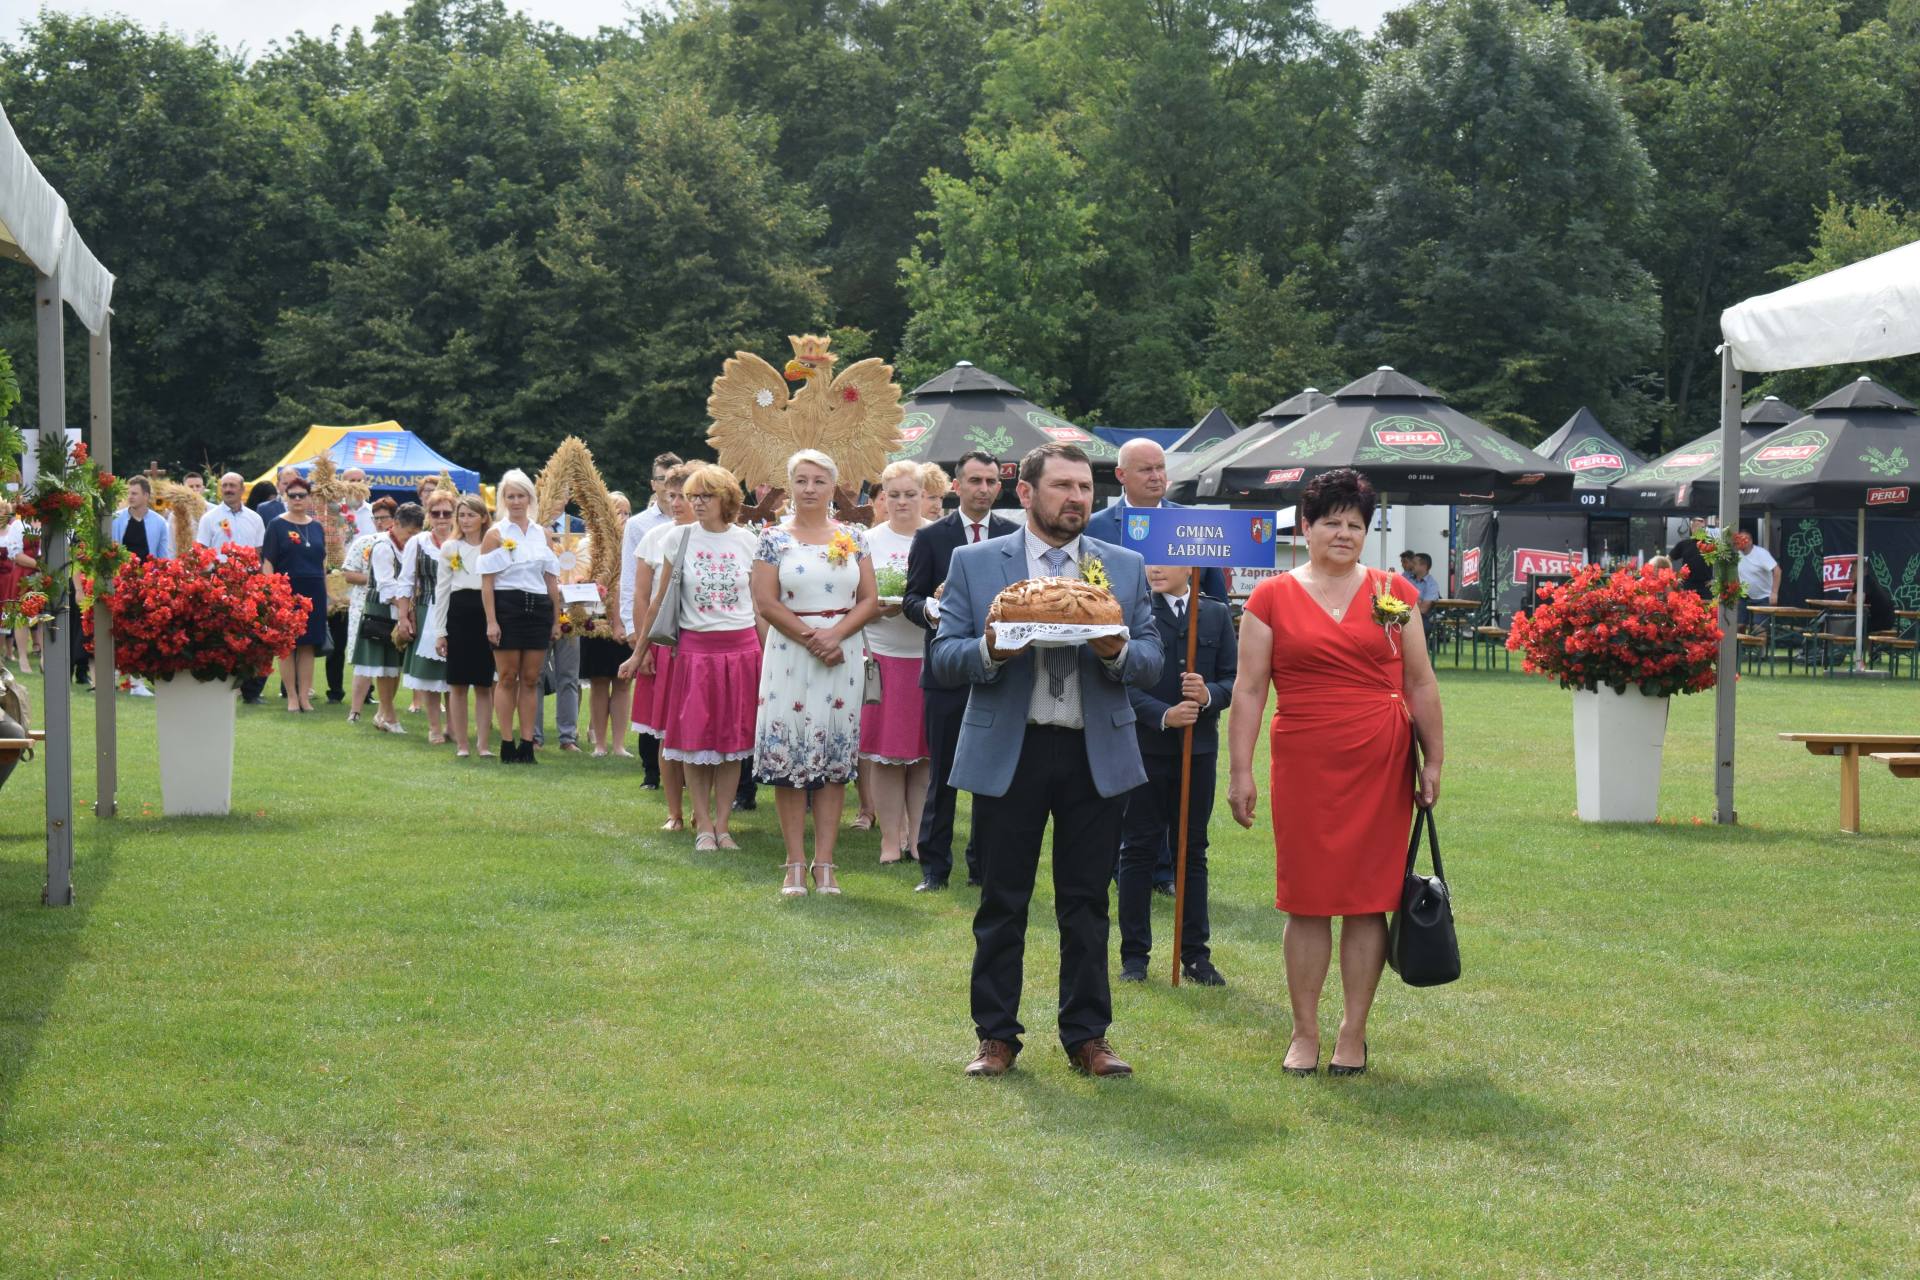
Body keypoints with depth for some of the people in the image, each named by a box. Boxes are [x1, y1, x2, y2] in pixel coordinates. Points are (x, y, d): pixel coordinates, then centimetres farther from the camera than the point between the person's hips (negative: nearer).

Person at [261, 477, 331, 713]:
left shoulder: (316, 527, 11)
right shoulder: (277, 525, 0)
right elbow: (268, 562, -4)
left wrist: (324, 593, 10)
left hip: (313, 593, 3)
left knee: (308, 646, 4)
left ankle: (305, 696, 8)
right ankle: (291, 697, 6)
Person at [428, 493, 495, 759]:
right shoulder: (449, 548, 7)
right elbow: (441, 590, 8)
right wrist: (439, 631, 3)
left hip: (487, 614, -1)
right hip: (458, 614, 1)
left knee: (484, 683, 3)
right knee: (458, 683, 2)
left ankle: (482, 742, 9)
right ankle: (461, 742, 9)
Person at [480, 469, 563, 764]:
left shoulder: (542, 534, 12)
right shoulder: (495, 535, 1)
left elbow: (551, 579, 14)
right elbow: (487, 581, -4)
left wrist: (556, 618, 10)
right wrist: (491, 621, -12)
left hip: (538, 607, 3)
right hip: (507, 607, -3)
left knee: (531, 678, 4)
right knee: (507, 677, 0)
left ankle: (527, 744, 8)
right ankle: (507, 744, 4)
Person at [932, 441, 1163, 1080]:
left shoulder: (1125, 567, 9)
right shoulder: (975, 563, 4)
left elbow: (1152, 661, 5)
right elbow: (944, 656, 1)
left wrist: (1117, 652, -16)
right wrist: (989, 651, -19)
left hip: (1096, 757, 2)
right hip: (1008, 754, -1)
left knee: (1086, 903, 6)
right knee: (1002, 904, 5)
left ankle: (1087, 1036, 15)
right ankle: (996, 1036, 14)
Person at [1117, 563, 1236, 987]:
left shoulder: (1217, 615, 7)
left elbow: (1235, 679, 3)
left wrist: (1209, 694, -17)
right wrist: (1162, 714, -20)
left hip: (1198, 749, 3)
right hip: (1145, 748, -3)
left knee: (1194, 851, 8)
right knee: (1139, 850, 4)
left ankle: (1195, 954, 15)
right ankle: (1134, 953, 11)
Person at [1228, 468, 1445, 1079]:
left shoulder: (1393, 592, 6)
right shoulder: (1273, 598, 3)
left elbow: (1420, 683, 10)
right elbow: (1249, 688, 2)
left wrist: (1433, 760, 7)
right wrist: (1239, 770, -2)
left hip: (1381, 764, 1)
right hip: (1304, 764, -1)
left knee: (1369, 899, 3)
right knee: (1306, 901, 3)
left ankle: (1354, 1033, 13)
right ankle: (1304, 1034, 13)